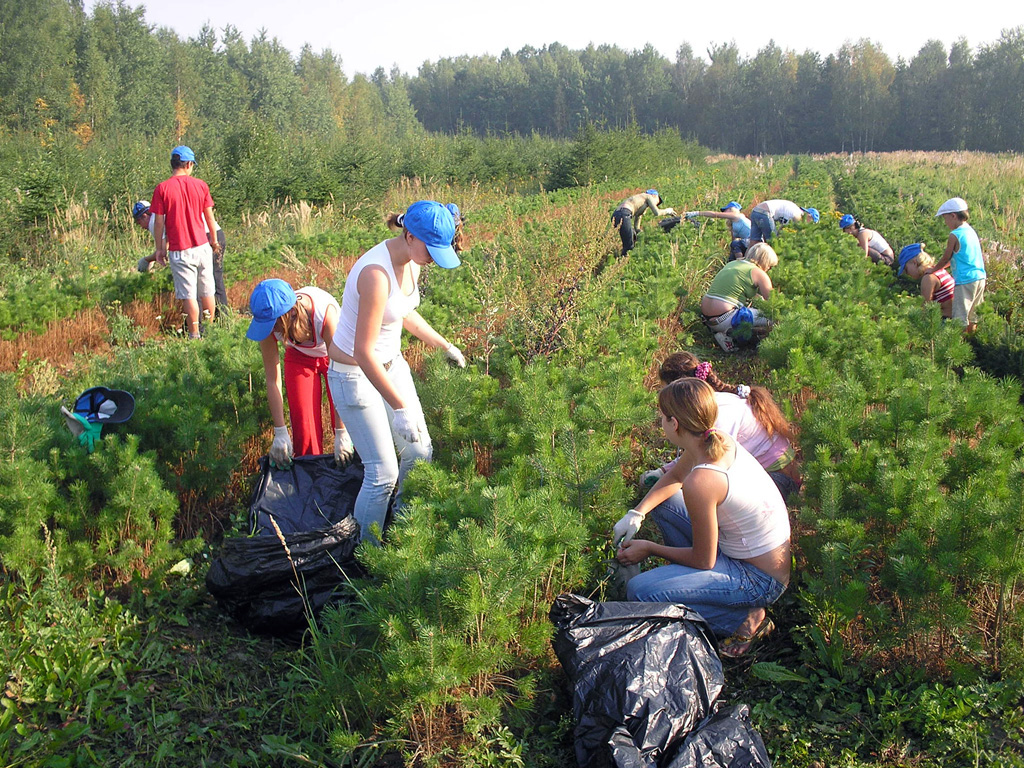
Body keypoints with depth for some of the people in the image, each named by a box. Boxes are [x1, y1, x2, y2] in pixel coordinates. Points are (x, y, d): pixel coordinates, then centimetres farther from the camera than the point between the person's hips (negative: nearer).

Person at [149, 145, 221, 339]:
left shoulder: (162, 189, -8)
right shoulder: (200, 185, -1)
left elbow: (159, 223, -6)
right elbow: (209, 216, 6)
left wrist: (160, 249, 5)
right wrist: (214, 239, 21)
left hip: (179, 251, -2)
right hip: (202, 246, 3)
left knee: (188, 295, 3)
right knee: (207, 292, 13)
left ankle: (194, 335, 9)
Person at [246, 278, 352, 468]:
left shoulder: (325, 314, -42)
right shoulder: (269, 321, -31)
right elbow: (272, 380, -21)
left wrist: (342, 433, -32)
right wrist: (280, 432, -21)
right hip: (299, 357, 3)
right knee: (303, 429, -1)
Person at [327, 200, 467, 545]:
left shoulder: (412, 262, -4)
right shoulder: (376, 273, -31)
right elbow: (363, 352, -31)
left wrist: (443, 344, 23)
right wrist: (400, 407, -30)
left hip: (392, 364, 8)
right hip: (355, 374, -8)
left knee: (419, 453, 11)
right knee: (383, 473, -4)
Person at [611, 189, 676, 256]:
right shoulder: (649, 197, 13)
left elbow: (636, 226, 37)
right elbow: (656, 212, 0)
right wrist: (666, 211, 16)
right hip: (624, 214, -10)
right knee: (629, 246, -10)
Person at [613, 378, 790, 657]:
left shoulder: (701, 482, -31)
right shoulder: (720, 440, -6)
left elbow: (703, 560, -18)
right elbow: (675, 475, 15)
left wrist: (650, 549, -4)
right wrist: (637, 513, 3)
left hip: (760, 580, -9)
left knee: (639, 592, -19)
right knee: (663, 500, 13)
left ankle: (743, 620, -6)